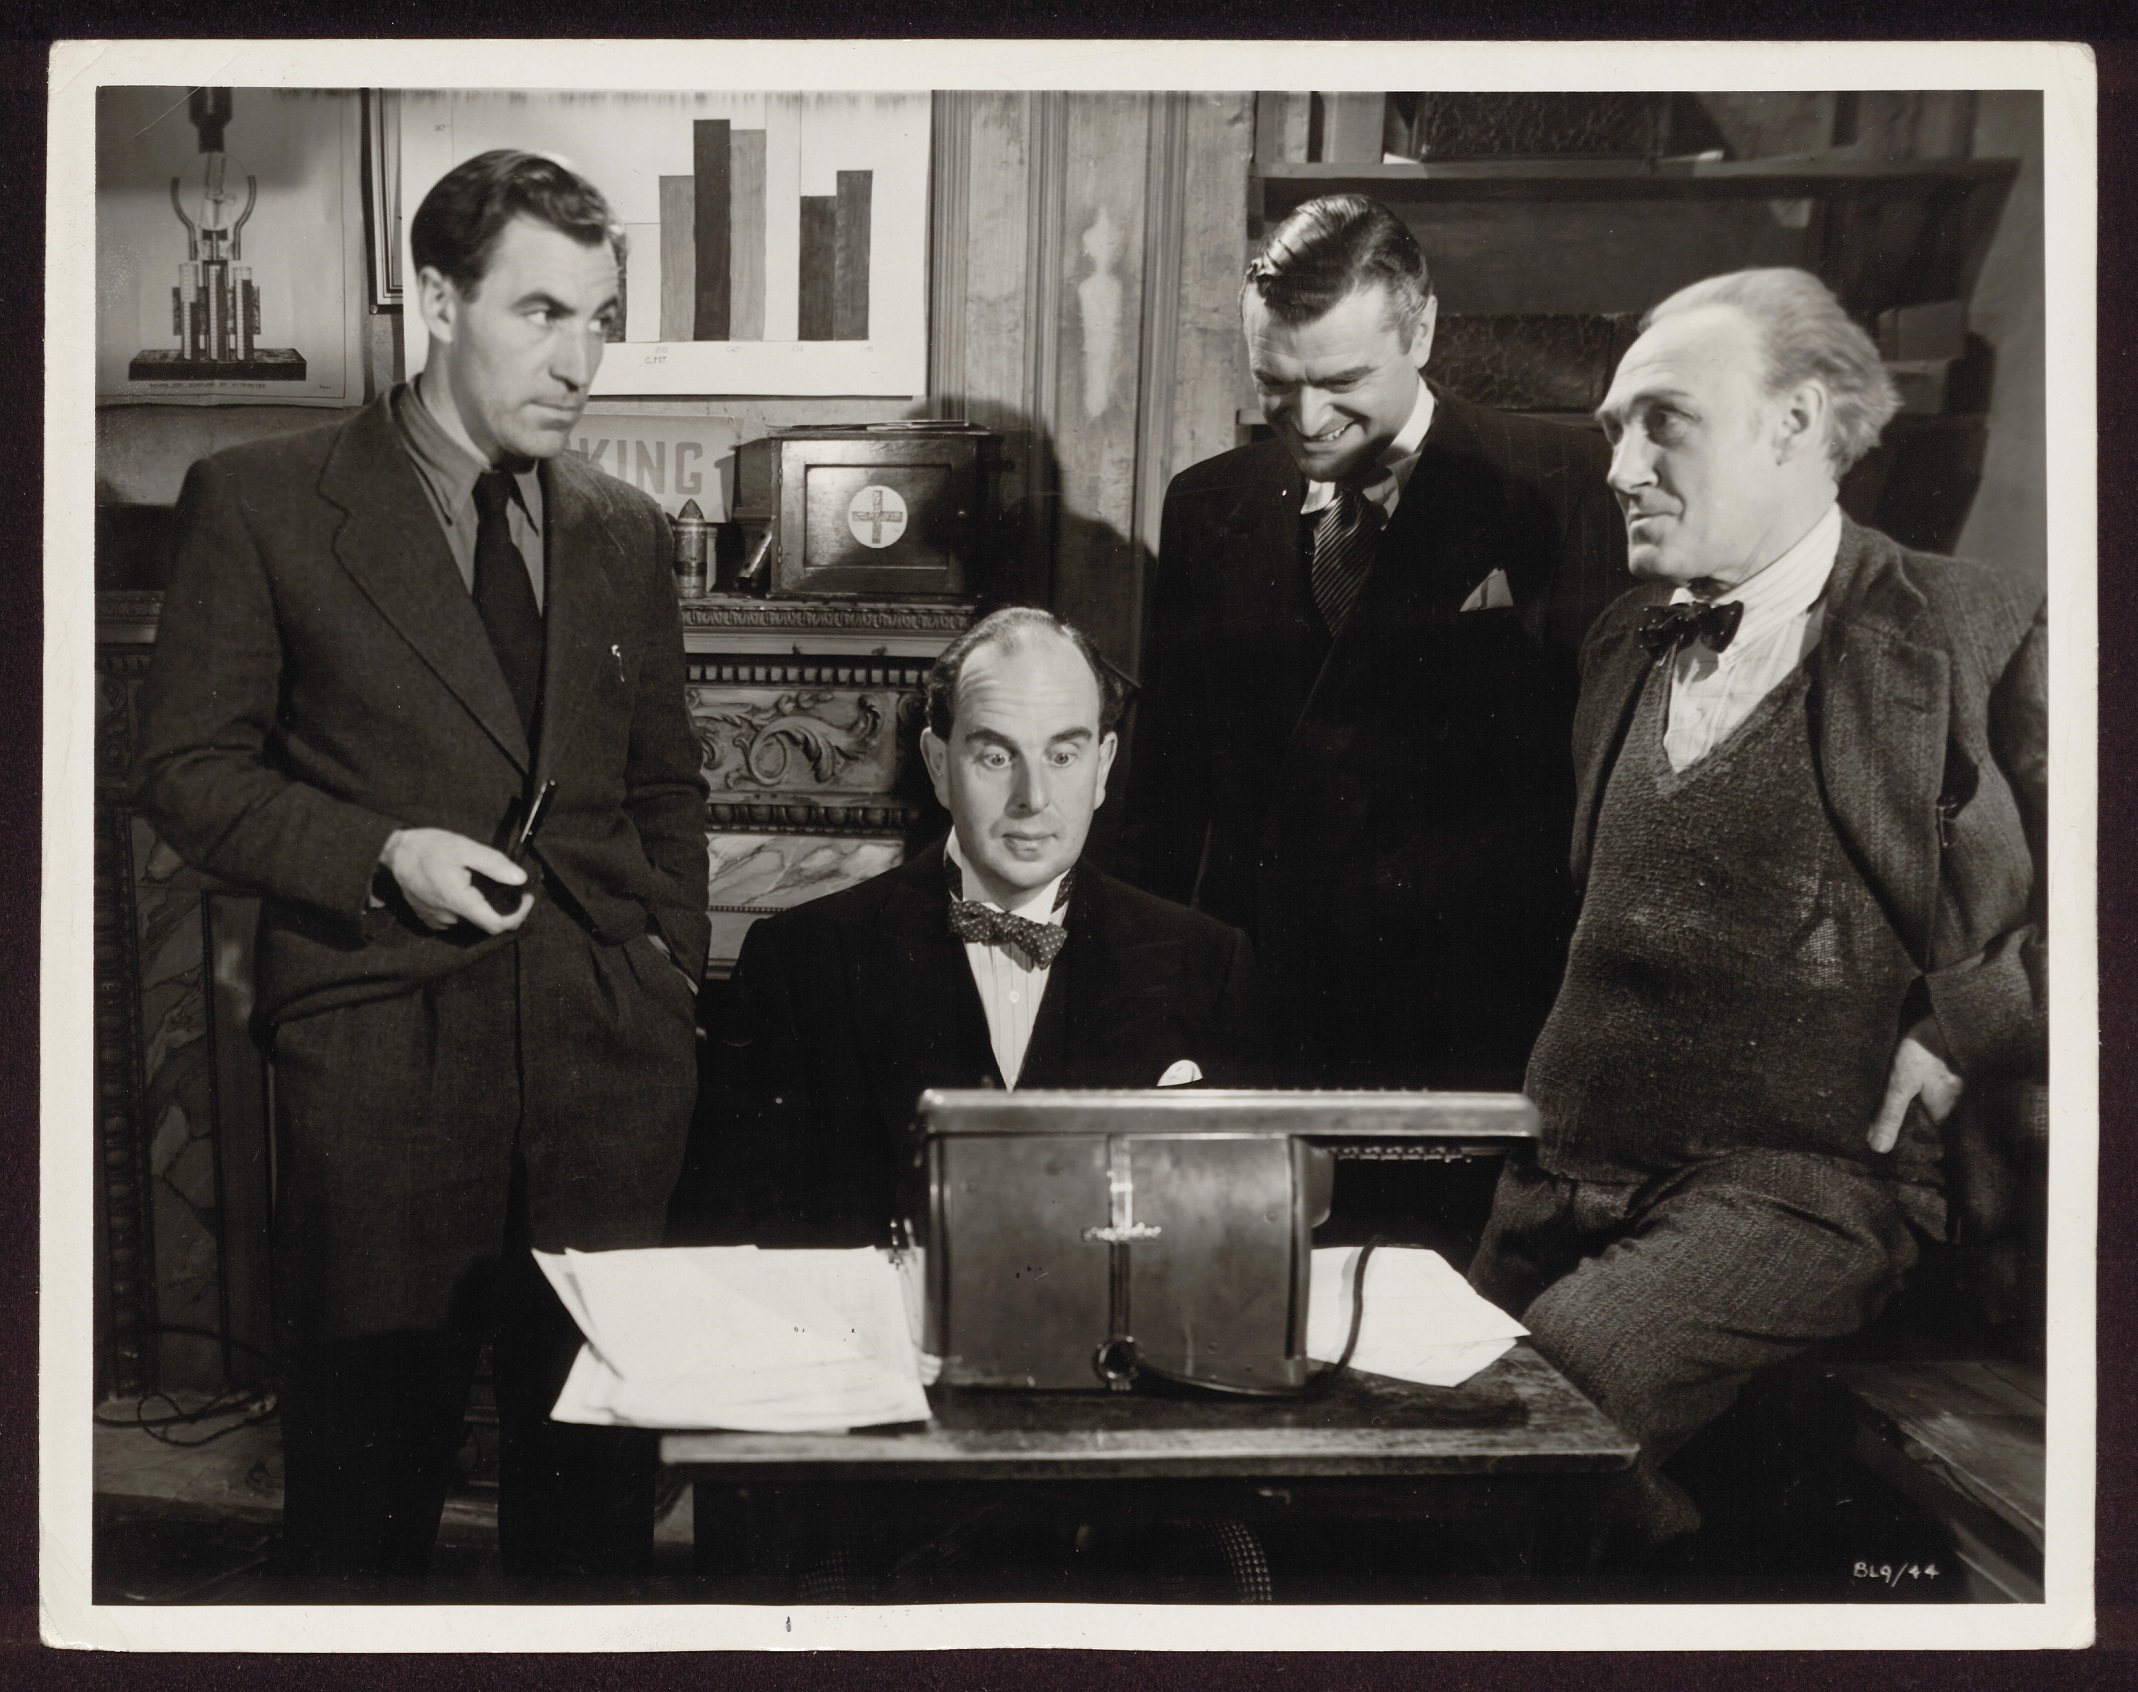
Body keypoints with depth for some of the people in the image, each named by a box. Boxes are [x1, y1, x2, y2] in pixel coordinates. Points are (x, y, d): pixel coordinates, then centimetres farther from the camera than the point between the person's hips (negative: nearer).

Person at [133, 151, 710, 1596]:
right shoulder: (259, 502, 0)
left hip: (611, 1056, 3)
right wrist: (380, 856, -15)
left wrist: (675, 981, 9)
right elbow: (189, 767, 0)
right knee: (370, 1439, 6)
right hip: (383, 1045, -3)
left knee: (600, 1448, 8)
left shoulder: (628, 531, 12)